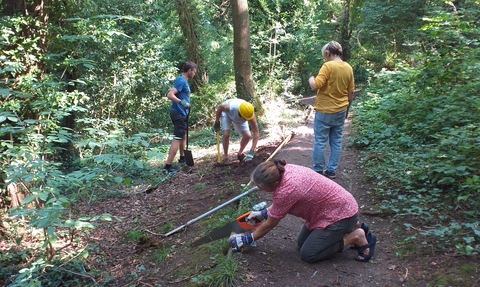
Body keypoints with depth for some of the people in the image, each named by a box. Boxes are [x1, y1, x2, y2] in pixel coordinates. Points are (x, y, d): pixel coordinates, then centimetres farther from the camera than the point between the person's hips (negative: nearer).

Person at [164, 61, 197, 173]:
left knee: (183, 135, 24)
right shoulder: (181, 81, -16)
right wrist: (181, 102, -38)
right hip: (179, 114, -11)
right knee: (177, 139, -11)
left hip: (181, 113, 11)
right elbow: (170, 95, -27)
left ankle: (183, 157, 40)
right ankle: (168, 165, -11)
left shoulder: (183, 81, 14)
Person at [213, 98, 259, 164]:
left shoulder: (250, 115, -40)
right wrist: (217, 122, -14)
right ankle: (225, 157, -2)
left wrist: (252, 152, -43)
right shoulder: (231, 108, -46)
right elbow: (220, 107, -22)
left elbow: (256, 133, -37)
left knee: (247, 136, -9)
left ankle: (240, 154, 18)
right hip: (226, 113, -2)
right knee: (226, 134, -22)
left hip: (238, 117, 2)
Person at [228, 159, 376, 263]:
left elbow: (270, 224, -17)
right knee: (302, 242, 13)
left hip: (341, 213, -9)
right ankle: (351, 227, 18)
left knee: (307, 254, -6)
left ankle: (356, 237, 1)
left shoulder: (286, 191, -33)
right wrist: (263, 213, 11)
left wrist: (247, 239, -5)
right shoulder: (284, 170, -10)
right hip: (335, 205, 9)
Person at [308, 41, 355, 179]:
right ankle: (331, 171, 17)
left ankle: (318, 171, 10)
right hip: (340, 111, 6)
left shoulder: (328, 66, -14)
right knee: (336, 142, 10)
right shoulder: (348, 68, 5)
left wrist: (311, 80, 1)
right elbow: (350, 92, 10)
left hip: (325, 111, -6)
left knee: (320, 142, 3)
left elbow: (315, 86, -21)